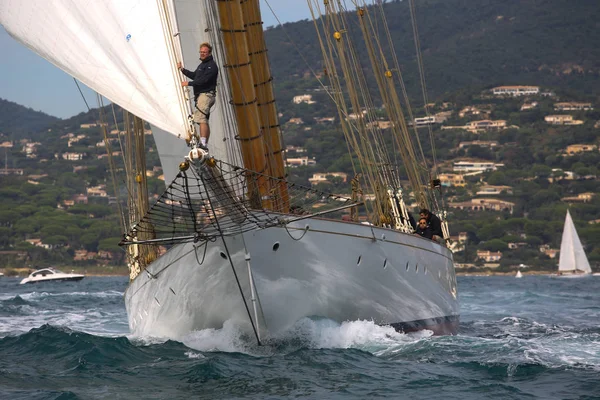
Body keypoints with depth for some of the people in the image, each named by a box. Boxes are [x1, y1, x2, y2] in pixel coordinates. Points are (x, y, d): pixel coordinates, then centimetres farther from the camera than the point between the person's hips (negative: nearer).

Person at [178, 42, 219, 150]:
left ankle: (203, 143, -26)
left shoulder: (211, 65, -9)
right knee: (204, 120, 10)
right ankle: (205, 144, 12)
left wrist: (189, 83, -14)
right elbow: (194, 76, 33)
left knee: (201, 118, -20)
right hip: (200, 95, 10)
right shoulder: (202, 64, 23)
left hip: (206, 94, -10)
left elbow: (204, 80, -19)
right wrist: (182, 70, 23)